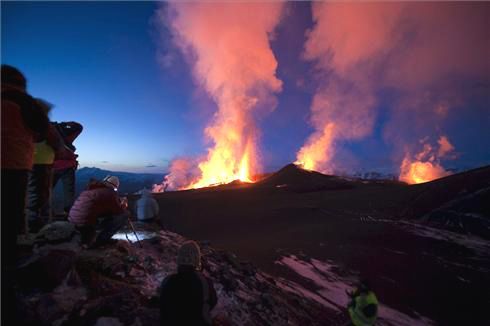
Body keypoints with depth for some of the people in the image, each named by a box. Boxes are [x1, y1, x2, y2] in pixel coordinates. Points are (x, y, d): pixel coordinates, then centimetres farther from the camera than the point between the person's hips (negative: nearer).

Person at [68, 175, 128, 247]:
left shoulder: (91, 189, 20)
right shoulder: (110, 193, -4)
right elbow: (118, 212, 2)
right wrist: (123, 206, 23)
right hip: (86, 222, -9)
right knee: (124, 215, -4)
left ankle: (86, 238, 25)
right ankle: (100, 241, -1)